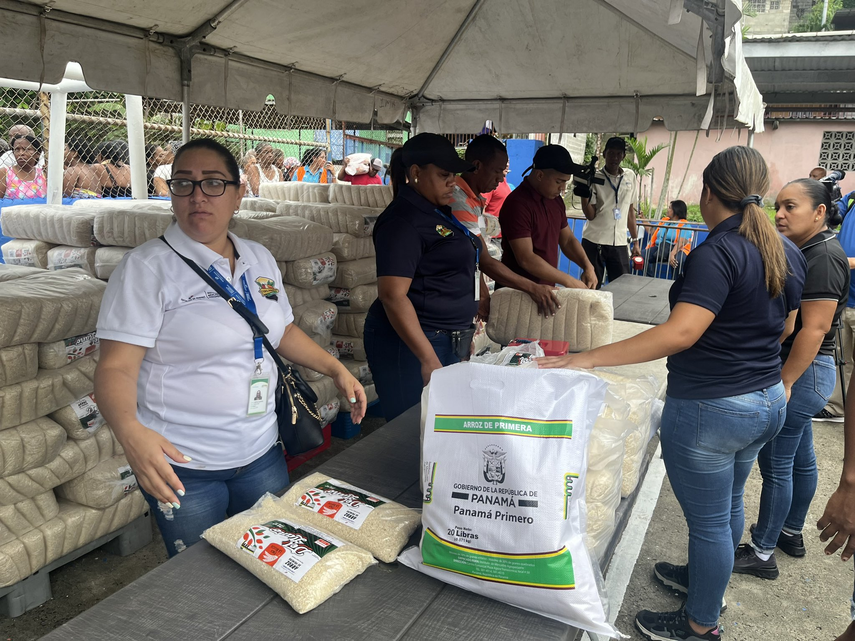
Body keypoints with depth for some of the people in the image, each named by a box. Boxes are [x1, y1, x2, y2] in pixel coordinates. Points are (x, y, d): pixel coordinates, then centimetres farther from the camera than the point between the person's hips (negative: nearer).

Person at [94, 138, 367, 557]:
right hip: (181, 466, -5)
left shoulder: (260, 259, 5)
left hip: (261, 455, 5)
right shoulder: (147, 267, -13)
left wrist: (336, 369, 9)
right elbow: (117, 367, -18)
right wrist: (130, 432, -36)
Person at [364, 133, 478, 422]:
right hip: (410, 344, -9)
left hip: (447, 341, 9)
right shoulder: (403, 221, -15)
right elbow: (393, 296, -23)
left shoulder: (437, 212, 13)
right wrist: (429, 359, -25)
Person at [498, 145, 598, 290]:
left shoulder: (556, 200, 7)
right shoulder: (517, 204, -19)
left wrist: (587, 266, -2)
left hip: (546, 288, 8)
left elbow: (567, 239, 15)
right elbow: (525, 259, -23)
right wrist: (567, 281, -21)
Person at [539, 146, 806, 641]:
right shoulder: (789, 252, 3)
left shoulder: (717, 253, -24)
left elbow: (680, 333, -33)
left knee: (708, 520, 9)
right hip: (768, 402, 9)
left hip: (710, 409, -9)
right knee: (729, 505, 26)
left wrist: (589, 358, -34)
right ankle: (708, 578, 49)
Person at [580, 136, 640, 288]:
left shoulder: (630, 176, 9)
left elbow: (630, 210, 15)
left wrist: (636, 241, 14)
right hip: (594, 242, -3)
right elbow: (590, 215, -7)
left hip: (619, 243, 3)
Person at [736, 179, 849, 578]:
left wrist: (784, 383, -23)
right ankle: (792, 532, 37)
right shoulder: (806, 251, 11)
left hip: (802, 372, -10)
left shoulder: (823, 257, -19)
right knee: (799, 457, 20)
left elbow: (815, 329, -24)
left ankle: (762, 554, 11)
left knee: (776, 463, -1)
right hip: (802, 372, 10)